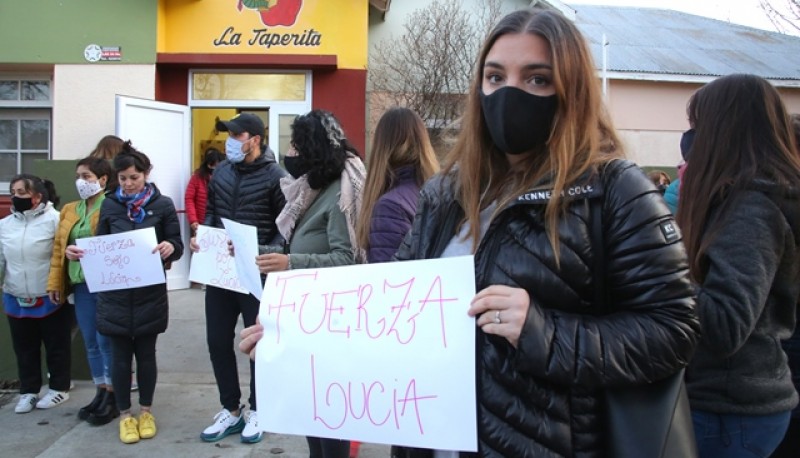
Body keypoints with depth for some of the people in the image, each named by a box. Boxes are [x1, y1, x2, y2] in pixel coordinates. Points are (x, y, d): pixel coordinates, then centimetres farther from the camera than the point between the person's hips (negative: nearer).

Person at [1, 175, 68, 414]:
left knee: (56, 346, 9)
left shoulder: (54, 220, -12)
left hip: (50, 299, -5)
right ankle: (28, 391, 29)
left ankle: (59, 388, 24)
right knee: (24, 348, 15)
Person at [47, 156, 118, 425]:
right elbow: (59, 248, 13)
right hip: (81, 284, 7)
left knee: (106, 341, 0)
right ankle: (101, 393, 25)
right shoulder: (69, 210, 15)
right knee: (91, 342, 13)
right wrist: (54, 283, 8)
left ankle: (113, 398, 12)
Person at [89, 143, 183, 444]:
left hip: (150, 294, -1)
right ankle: (124, 415, 24)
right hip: (115, 295, 1)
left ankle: (146, 412, 28)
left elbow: (177, 247, -3)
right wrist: (81, 253, -12)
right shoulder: (110, 205, 3)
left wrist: (170, 248, -26)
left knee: (146, 353, 10)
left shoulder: (162, 205, -3)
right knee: (120, 355, 8)